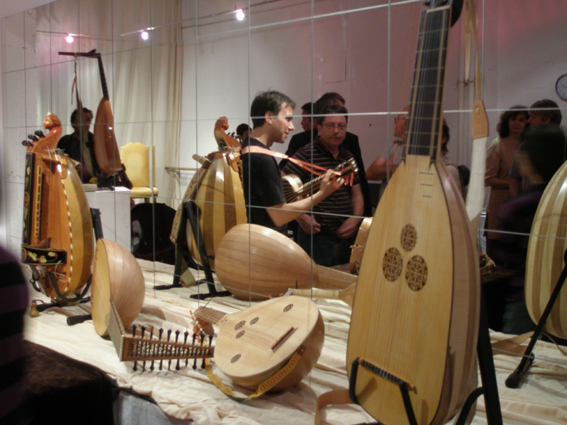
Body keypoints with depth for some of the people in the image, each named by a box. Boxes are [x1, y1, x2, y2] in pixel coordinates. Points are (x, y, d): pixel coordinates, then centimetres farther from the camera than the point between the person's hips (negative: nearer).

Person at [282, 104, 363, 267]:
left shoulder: (348, 158, 11)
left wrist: (356, 218, -3)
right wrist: (301, 217, -20)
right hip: (316, 234, -6)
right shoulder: (307, 154, -10)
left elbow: (356, 194, 15)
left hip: (346, 235, 6)